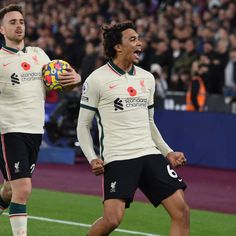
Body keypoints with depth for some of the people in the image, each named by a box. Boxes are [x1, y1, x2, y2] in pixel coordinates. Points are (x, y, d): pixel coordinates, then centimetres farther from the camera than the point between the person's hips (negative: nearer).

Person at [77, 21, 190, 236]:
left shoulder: (147, 78, 14)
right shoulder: (97, 80, -2)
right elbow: (83, 125, 2)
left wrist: (168, 152, 16)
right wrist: (92, 158, -11)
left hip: (150, 154, 5)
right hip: (117, 159, -5)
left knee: (181, 210, -8)